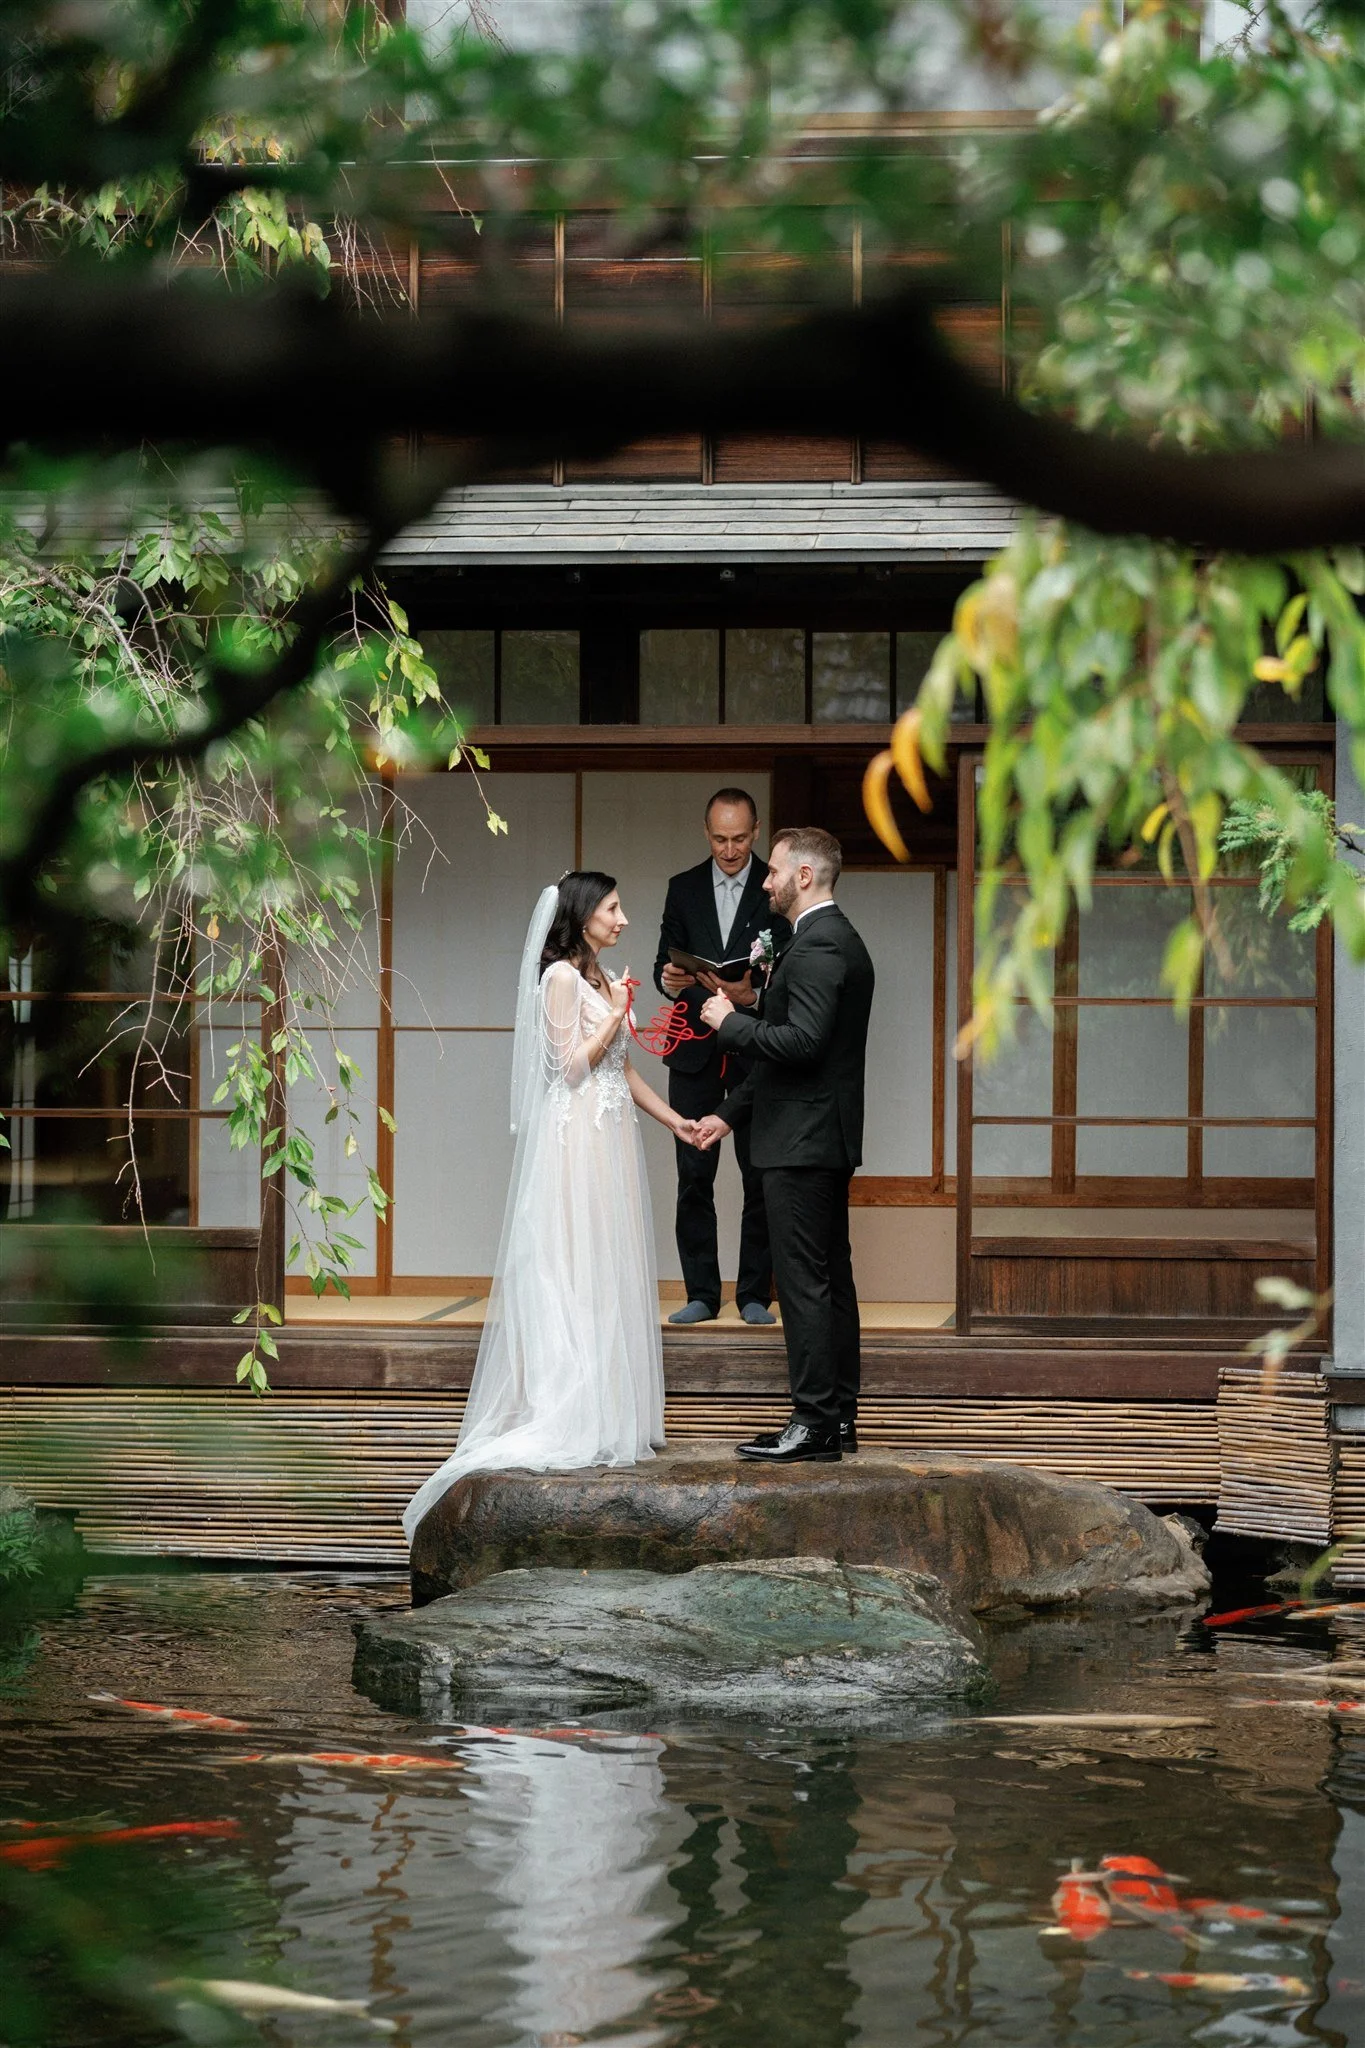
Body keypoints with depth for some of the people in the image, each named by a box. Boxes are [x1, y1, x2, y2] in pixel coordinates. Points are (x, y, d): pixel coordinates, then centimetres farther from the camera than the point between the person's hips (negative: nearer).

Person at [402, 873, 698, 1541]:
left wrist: (674, 1120, 13)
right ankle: (572, 1420, -5)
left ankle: (610, 1419, 12)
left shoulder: (604, 978, 16)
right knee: (576, 1275, -7)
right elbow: (572, 1064, -13)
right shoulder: (561, 976, -10)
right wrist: (616, 1015, -14)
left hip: (612, 1136, 9)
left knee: (611, 1277, 9)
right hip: (577, 1139, -9)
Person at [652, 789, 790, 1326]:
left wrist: (753, 996, -22)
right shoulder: (683, 889, 10)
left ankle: (755, 1293, 8)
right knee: (694, 1176, 2)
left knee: (760, 1176, 1)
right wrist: (669, 980, -14)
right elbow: (665, 963, 9)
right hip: (695, 1051, 2)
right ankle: (701, 1293, 8)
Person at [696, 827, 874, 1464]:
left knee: (804, 1282, -8)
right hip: (826, 1141, 11)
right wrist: (731, 1113, 21)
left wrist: (730, 1022, -12)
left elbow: (801, 1042, -26)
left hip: (802, 1143, -11)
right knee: (830, 1279, 12)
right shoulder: (837, 939, 18)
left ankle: (814, 1423, -8)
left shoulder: (817, 946, -16)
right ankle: (838, 1418, 16)